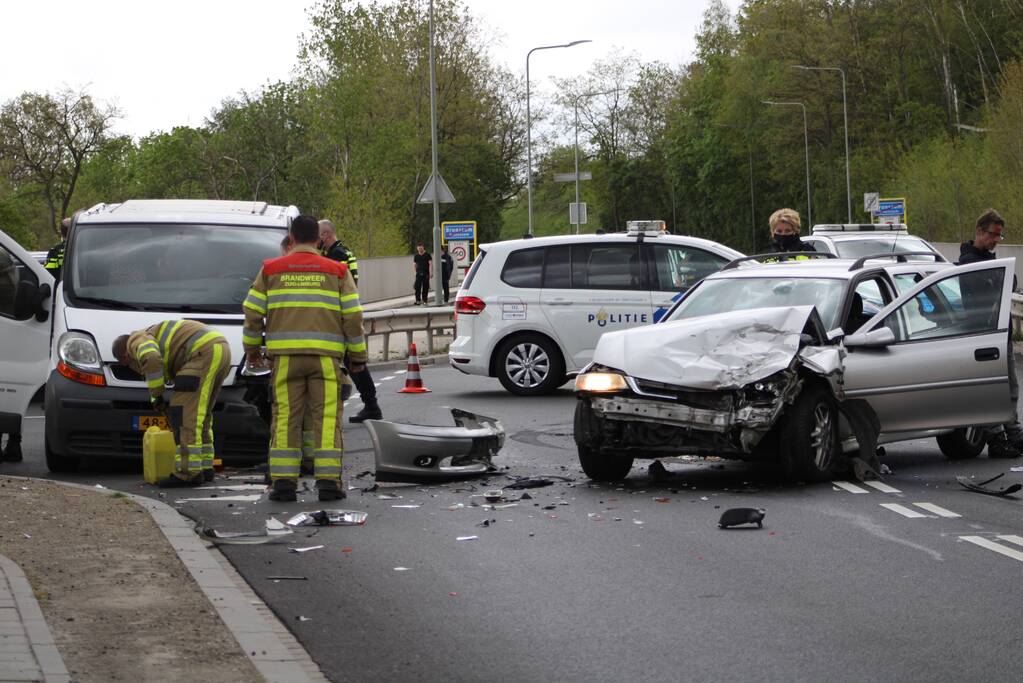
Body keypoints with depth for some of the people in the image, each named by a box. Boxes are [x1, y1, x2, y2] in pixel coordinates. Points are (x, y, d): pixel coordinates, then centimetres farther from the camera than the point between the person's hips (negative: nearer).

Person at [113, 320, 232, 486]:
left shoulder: (138, 341, 5)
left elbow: (150, 360, -18)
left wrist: (156, 397, -8)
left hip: (206, 352, -10)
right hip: (221, 350, 10)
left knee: (185, 412, -9)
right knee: (198, 414, 18)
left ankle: (189, 472, -12)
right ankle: (204, 468, 20)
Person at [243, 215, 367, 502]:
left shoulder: (271, 270, 8)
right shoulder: (337, 272, 7)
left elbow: (253, 312, 9)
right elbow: (353, 317, 4)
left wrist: (252, 346, 23)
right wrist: (358, 355, 13)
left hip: (285, 356, 1)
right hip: (325, 356, -1)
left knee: (285, 417, 3)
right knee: (326, 417, 2)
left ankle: (283, 481, -1)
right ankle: (328, 481, -4)